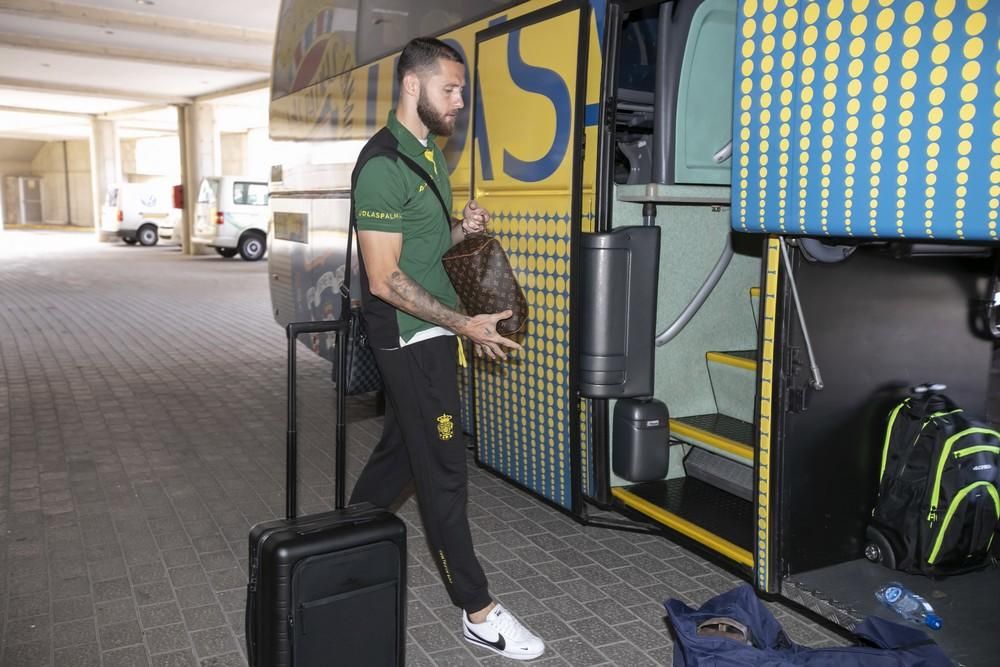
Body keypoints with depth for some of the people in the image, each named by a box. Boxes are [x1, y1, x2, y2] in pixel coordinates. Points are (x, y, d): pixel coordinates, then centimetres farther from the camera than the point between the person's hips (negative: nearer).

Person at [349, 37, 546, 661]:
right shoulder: (384, 166, -18)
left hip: (433, 332, 9)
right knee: (443, 469, -3)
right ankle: (478, 610, 9)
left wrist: (463, 228, 2)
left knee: (403, 446, 20)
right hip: (410, 336, -9)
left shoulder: (431, 155, 13)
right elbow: (385, 279, -21)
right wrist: (466, 324, -20)